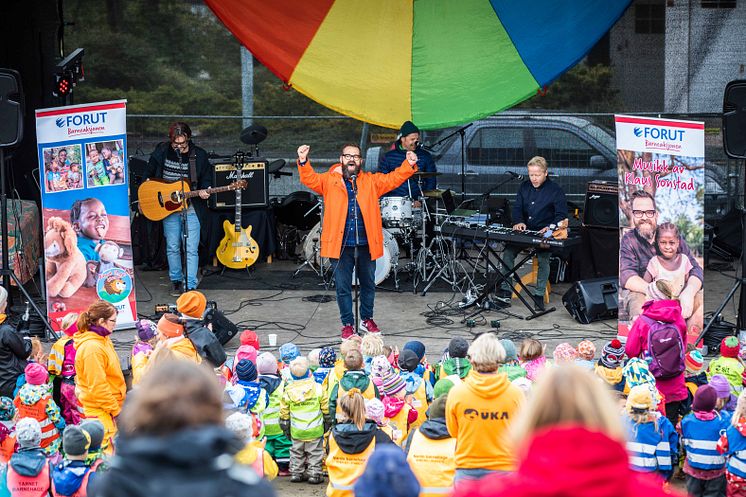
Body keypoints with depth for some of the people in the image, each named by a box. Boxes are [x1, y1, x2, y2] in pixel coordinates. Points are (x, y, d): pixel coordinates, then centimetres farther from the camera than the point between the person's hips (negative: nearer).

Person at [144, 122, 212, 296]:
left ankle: (190, 286, -2)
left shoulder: (199, 155, -4)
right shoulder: (161, 152, -1)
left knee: (191, 249, -6)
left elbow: (207, 179, 7)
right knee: (172, 247, 8)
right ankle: (176, 281, 25)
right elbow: (148, 175, 13)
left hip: (192, 208, -1)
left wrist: (203, 191, -14)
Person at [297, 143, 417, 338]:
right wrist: (304, 162, -28)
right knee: (343, 287, 2)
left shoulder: (372, 181, 9)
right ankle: (347, 324, 14)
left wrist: (409, 165, -13)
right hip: (341, 244, -2)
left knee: (368, 284, 14)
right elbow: (310, 179, -9)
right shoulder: (329, 180, 4)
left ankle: (367, 319, 31)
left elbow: (393, 179, 3)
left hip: (366, 243, 2)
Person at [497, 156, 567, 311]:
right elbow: (517, 208, 12)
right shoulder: (525, 186, 12)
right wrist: (519, 222, -10)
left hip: (545, 234, -4)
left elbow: (561, 215, -7)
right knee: (507, 253, -19)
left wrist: (550, 227, -25)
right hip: (524, 231, 4)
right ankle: (505, 292, -14)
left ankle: (539, 295, -19)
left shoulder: (555, 190, -3)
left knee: (543, 258, -30)